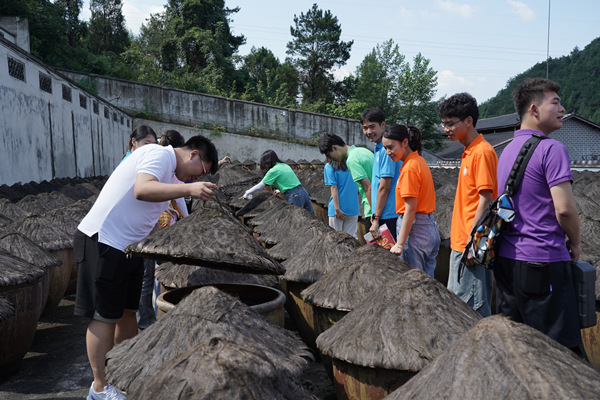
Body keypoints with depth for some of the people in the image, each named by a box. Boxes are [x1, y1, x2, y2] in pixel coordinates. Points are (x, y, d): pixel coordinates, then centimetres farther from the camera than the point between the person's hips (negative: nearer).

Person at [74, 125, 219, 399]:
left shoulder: (168, 172, 17)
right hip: (102, 241, -10)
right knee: (105, 315, -2)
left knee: (127, 310, 15)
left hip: (127, 247, 10)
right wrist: (189, 189, -42)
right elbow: (142, 190, -34)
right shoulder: (159, 154, -13)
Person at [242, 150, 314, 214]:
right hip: (303, 192, 7)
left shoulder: (273, 171, -4)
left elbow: (260, 186, -1)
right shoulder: (285, 165, 18)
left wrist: (247, 194, 9)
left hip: (294, 196, -7)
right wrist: (280, 190, 33)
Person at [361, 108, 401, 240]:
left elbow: (384, 188, -18)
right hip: (383, 214, 9)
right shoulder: (378, 149, 15)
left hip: (388, 216, -9)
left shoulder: (386, 150, -15)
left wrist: (376, 218, -15)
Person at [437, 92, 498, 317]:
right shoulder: (469, 152, 15)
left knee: (473, 306, -3)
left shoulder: (482, 152, -13)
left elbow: (485, 199, -18)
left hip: (471, 244, -10)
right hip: (460, 242, 10)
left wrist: (472, 241, -21)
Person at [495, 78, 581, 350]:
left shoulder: (508, 149, 14)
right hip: (542, 262, -8)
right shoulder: (551, 149, -12)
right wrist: (575, 243, 0)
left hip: (506, 258, 8)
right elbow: (564, 208, -18)